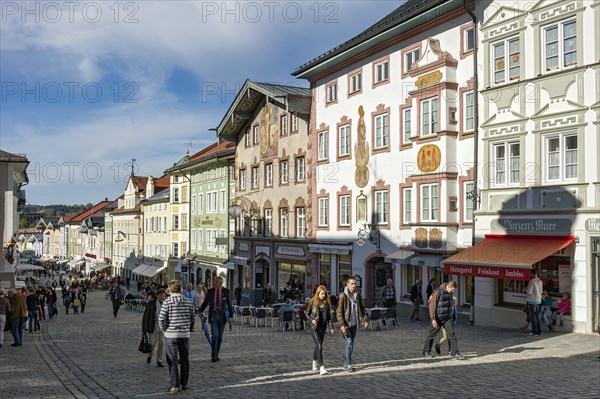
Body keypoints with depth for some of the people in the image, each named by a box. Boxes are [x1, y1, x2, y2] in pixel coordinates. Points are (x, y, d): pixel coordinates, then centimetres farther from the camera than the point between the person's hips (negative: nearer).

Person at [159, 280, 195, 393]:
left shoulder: (167, 302, -10)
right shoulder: (188, 302, 0)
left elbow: (161, 318, -12)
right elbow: (192, 317, 7)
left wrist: (164, 330, 3)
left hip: (171, 335, -3)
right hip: (185, 334, 3)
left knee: (173, 361, 4)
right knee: (184, 360, 14)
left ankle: (175, 385, 3)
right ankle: (184, 384, 22)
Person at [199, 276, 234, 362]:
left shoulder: (226, 291, 1)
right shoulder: (210, 291, 2)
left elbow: (229, 304, 4)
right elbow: (205, 303, 10)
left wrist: (231, 316, 1)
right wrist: (199, 312, 4)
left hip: (222, 316, 1)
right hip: (213, 315, -1)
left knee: (220, 337, 7)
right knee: (215, 335, -12)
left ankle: (216, 355, 18)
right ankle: (213, 355, -4)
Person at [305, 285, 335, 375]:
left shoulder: (327, 303, 4)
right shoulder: (312, 302, -6)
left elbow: (329, 317, 8)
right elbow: (306, 314, 1)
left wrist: (331, 328, -1)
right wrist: (312, 320, -17)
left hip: (322, 327, 4)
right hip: (314, 327, -4)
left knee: (317, 346, 15)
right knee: (319, 346, -14)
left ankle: (314, 364, 36)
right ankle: (321, 368, -17)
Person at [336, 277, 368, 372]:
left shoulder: (358, 295, 6)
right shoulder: (343, 296, -12)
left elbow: (362, 308, 15)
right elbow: (339, 311, -13)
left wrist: (365, 319, 4)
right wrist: (342, 324, -19)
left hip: (354, 324, 6)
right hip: (346, 324, -6)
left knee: (351, 344, 12)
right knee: (349, 343, -10)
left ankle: (346, 364, 21)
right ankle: (348, 364, -2)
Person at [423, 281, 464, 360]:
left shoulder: (450, 293, 4)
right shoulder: (438, 292, -18)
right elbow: (432, 306, -17)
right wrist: (433, 319, -19)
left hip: (447, 318, 6)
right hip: (438, 318, -5)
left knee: (452, 334, -6)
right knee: (432, 335, 8)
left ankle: (455, 353, -5)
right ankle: (426, 352, 23)